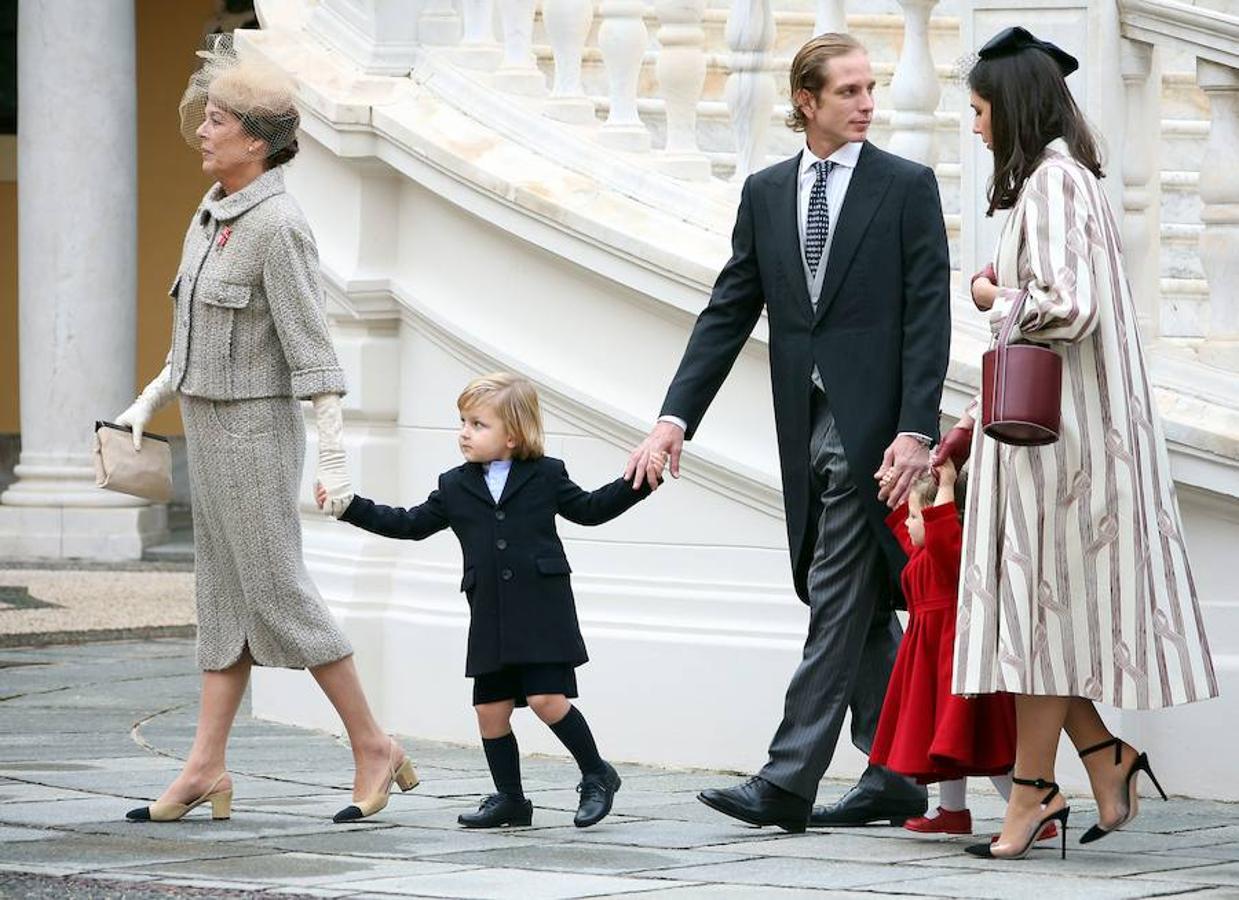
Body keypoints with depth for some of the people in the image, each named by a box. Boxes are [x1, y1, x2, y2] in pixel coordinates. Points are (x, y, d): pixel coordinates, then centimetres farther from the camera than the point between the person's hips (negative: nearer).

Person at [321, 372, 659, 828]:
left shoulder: (545, 476, 3)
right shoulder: (455, 487, 10)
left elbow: (590, 509, 11)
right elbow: (411, 525, 14)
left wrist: (638, 482, -1)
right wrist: (350, 507, 8)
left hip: (543, 612, -4)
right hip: (490, 619, 4)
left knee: (547, 699, -13)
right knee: (490, 708, 4)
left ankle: (597, 776, 7)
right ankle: (509, 799, 18)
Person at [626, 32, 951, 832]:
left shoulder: (907, 187, -2)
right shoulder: (765, 193, 11)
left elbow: (928, 316, -7)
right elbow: (728, 314, 10)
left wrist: (915, 430, -17)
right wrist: (677, 417, 1)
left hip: (872, 426, -6)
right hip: (806, 427, 6)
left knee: (838, 601, -8)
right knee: (861, 605, 11)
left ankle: (789, 781, -11)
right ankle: (896, 777, 18)